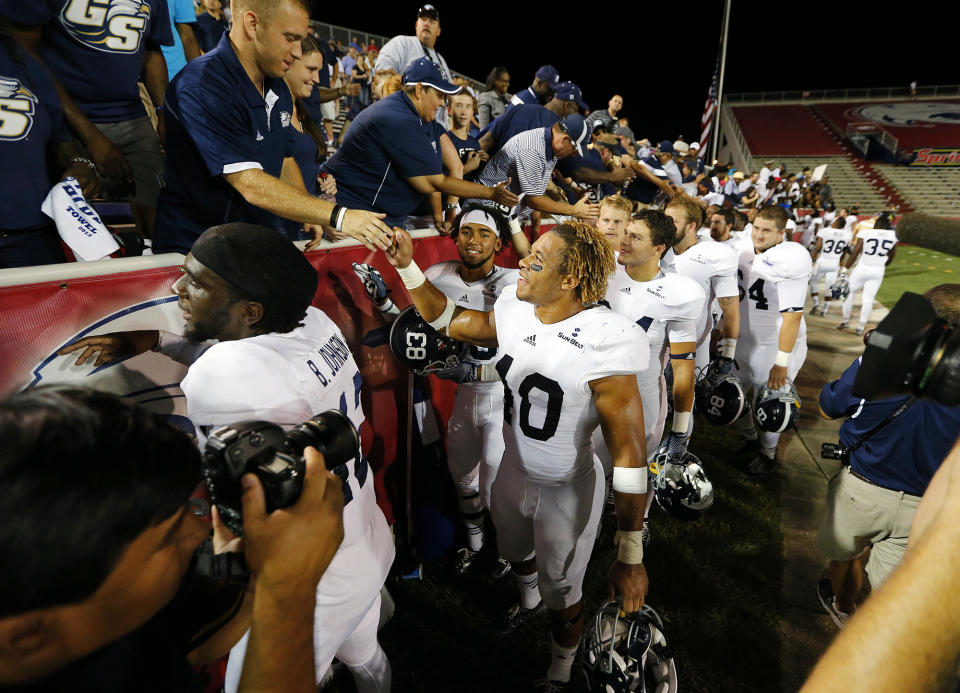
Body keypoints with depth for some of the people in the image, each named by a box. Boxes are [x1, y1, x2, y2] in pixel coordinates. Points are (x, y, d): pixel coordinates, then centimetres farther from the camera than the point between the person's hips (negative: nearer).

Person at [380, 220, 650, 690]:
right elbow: (449, 321, 5)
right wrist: (407, 266, -7)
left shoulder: (602, 343, -31)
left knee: (562, 593, 19)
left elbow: (628, 453, -27)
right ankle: (529, 597, 70)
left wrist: (630, 556, -25)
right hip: (513, 470, 6)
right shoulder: (514, 312, -12)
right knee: (514, 552, 33)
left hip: (567, 490, -5)